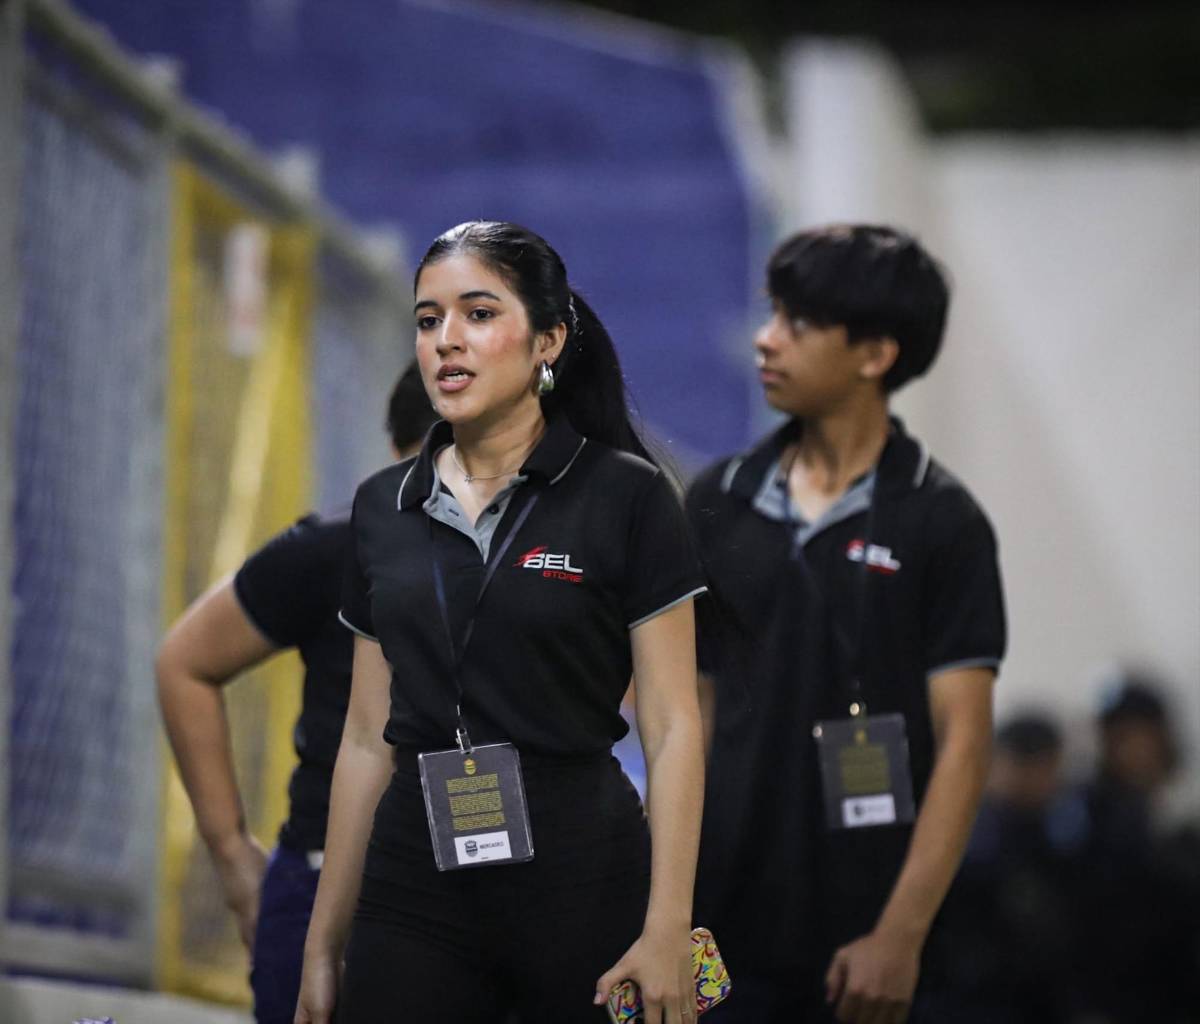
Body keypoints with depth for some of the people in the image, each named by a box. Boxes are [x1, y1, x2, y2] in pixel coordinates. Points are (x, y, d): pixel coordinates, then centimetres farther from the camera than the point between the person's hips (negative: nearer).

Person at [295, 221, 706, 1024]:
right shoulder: (384, 508, 10)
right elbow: (369, 739, 13)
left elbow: (672, 729, -6)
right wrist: (324, 945, 11)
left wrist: (669, 930, -15)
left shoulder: (624, 497, -4)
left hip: (579, 874, -4)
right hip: (416, 881, 4)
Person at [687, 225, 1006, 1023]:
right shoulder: (718, 502, 8)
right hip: (724, 926, 3)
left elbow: (963, 740, -7)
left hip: (856, 936, -3)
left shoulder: (940, 522, -4)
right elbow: (690, 710, 12)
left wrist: (901, 935, -14)